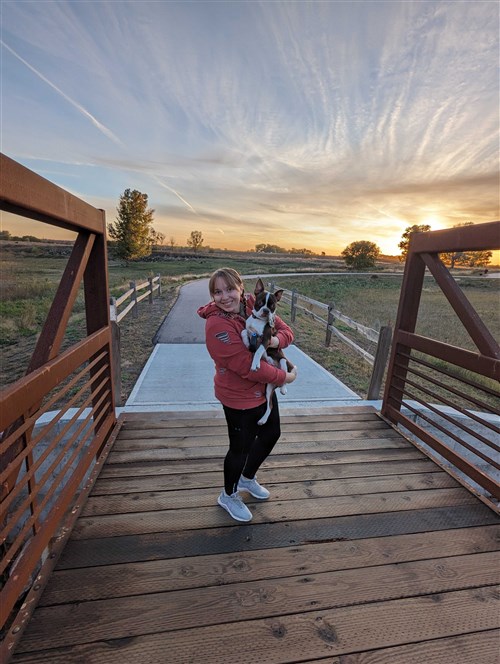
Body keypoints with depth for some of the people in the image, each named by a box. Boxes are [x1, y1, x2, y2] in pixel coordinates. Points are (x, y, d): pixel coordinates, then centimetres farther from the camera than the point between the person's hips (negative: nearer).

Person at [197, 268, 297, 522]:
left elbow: (285, 329, -1)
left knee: (271, 434, 24)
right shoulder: (217, 325, -27)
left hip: (264, 389, 8)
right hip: (240, 397, -8)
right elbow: (247, 365, -30)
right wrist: (284, 377, -19)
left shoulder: (255, 305, -6)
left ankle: (247, 479, 52)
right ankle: (228, 496, 44)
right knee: (241, 448, 11)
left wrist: (277, 340, -25)